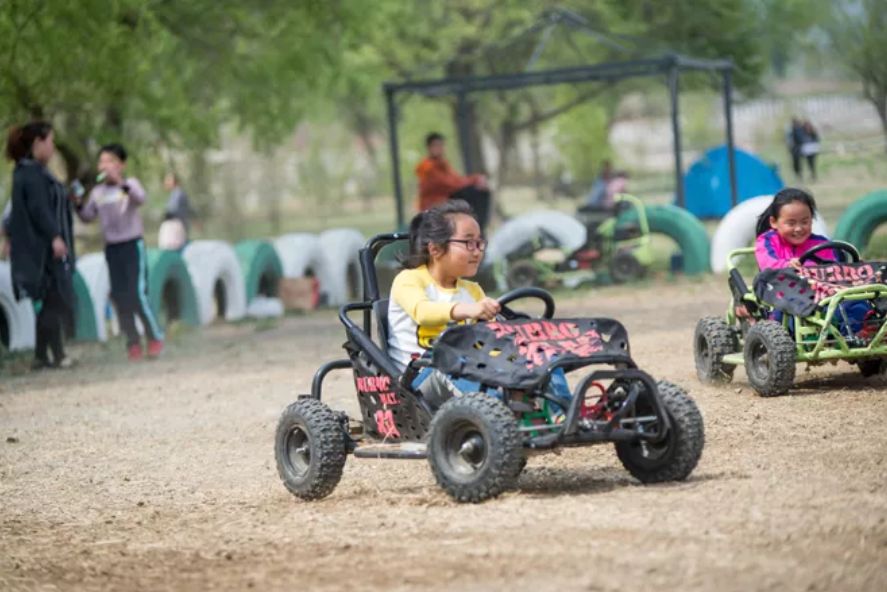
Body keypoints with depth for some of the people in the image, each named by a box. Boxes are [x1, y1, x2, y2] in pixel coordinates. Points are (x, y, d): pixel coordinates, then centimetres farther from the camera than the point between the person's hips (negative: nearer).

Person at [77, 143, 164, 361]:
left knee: (138, 294, -11)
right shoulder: (97, 192, 7)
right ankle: (133, 342, 10)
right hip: (111, 248, 5)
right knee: (119, 297, 3)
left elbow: (140, 198, -27)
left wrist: (121, 183, -41)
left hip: (133, 245, -5)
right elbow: (88, 216, 10)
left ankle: (155, 337, 3)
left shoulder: (130, 183, -7)